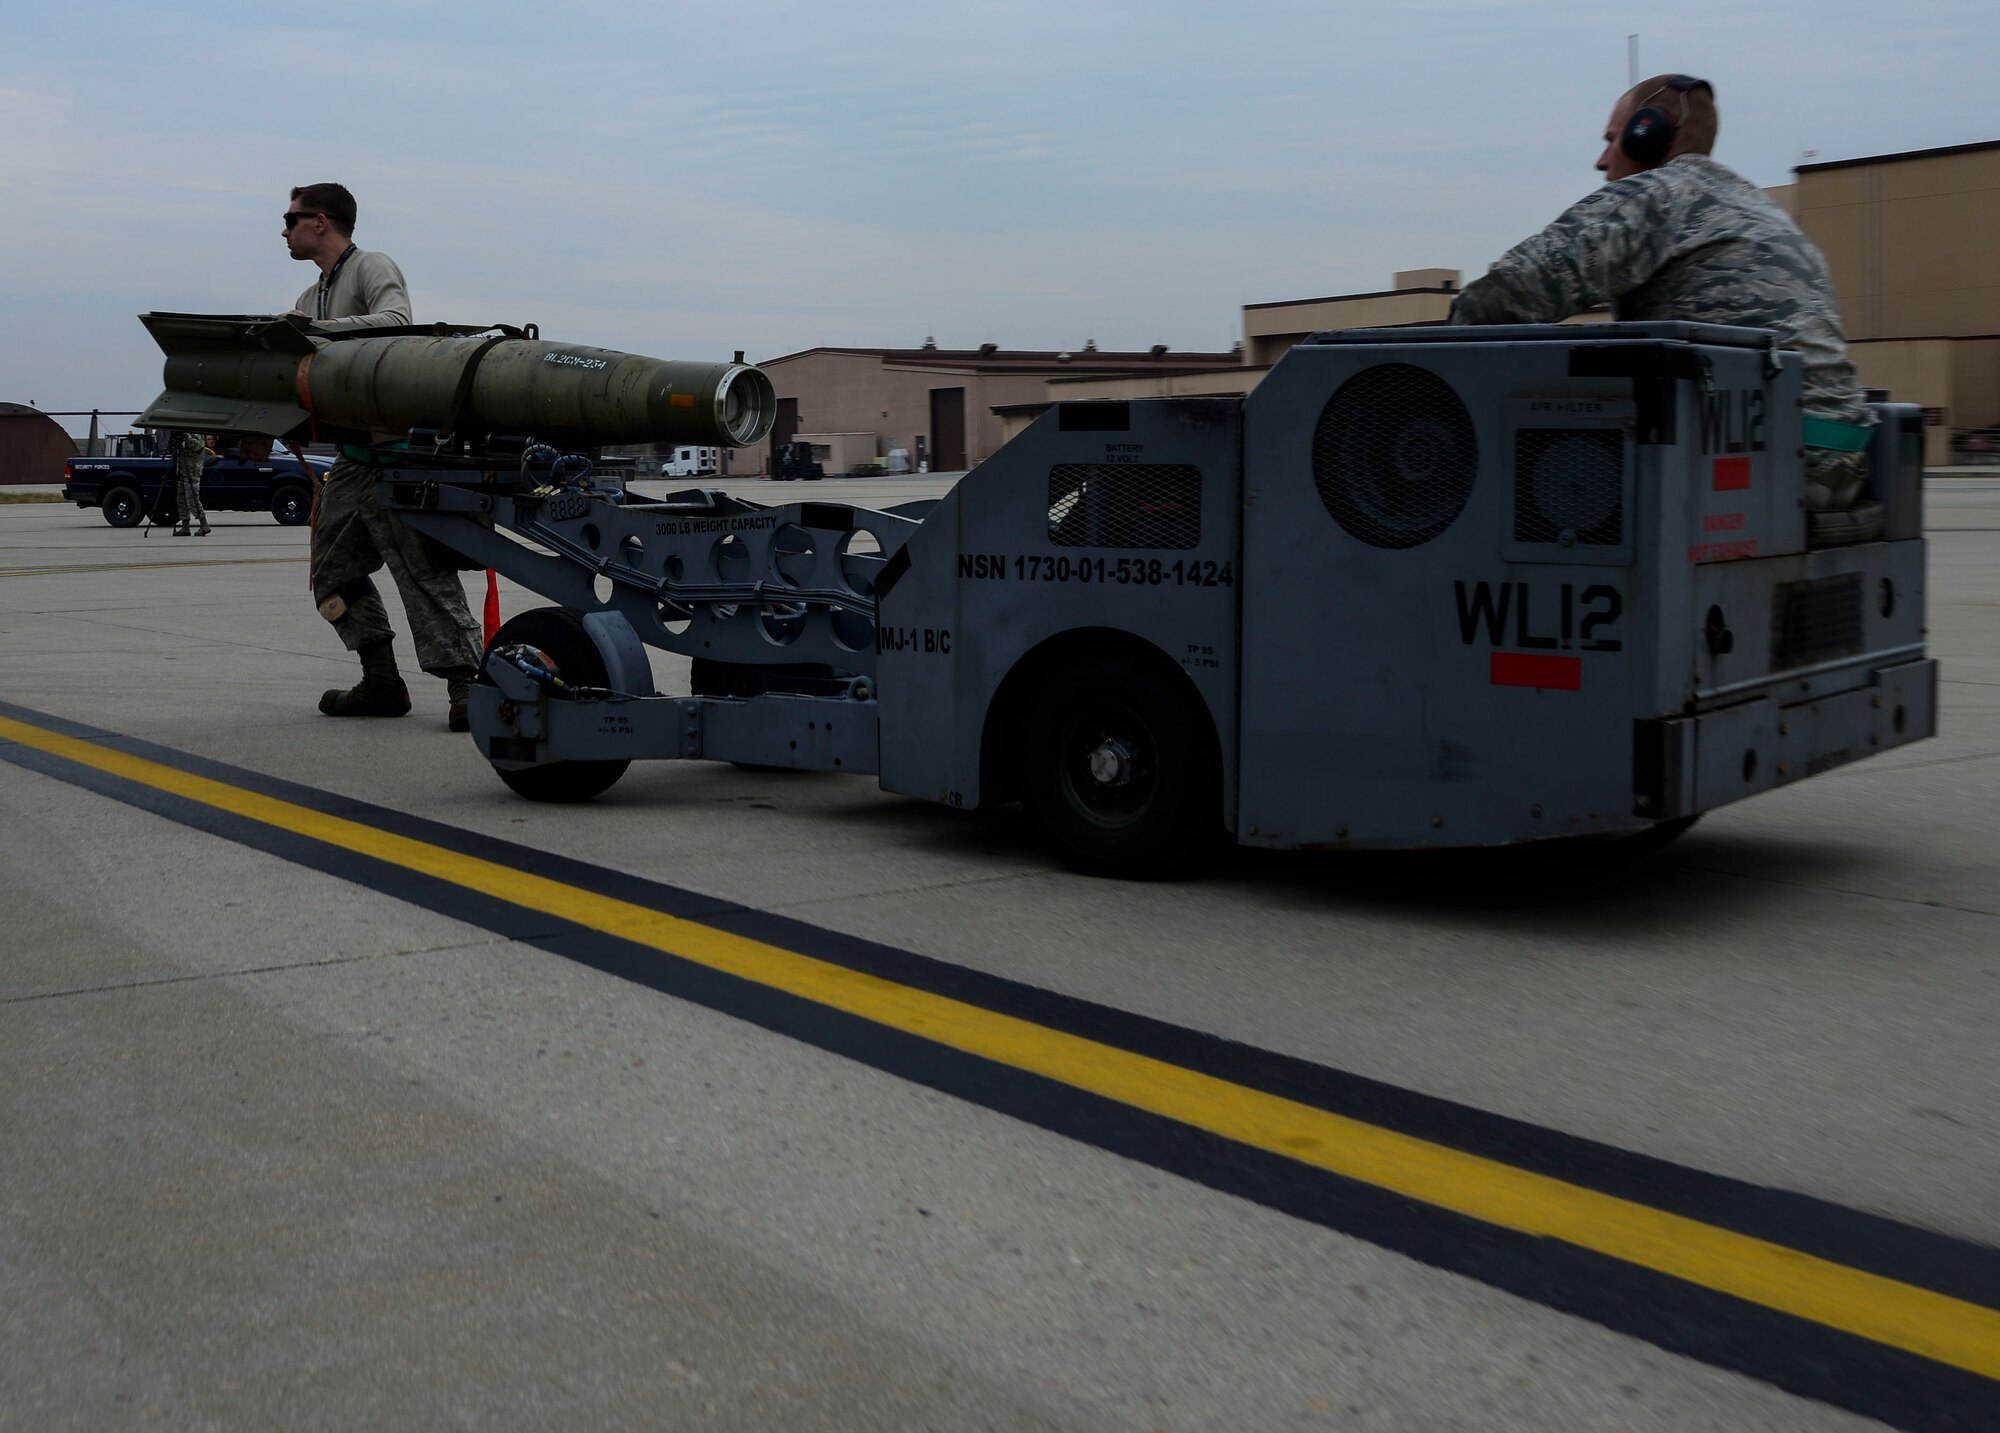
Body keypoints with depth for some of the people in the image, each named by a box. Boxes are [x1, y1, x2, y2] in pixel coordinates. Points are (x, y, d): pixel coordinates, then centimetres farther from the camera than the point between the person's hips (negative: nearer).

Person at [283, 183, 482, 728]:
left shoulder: (373, 268, -3)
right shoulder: (312, 297, 24)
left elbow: (393, 322, -23)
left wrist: (319, 328, -26)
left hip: (396, 446, -10)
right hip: (352, 454, 10)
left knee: (422, 568, -15)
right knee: (335, 570, 10)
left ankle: (462, 681, -16)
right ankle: (381, 681, 14)